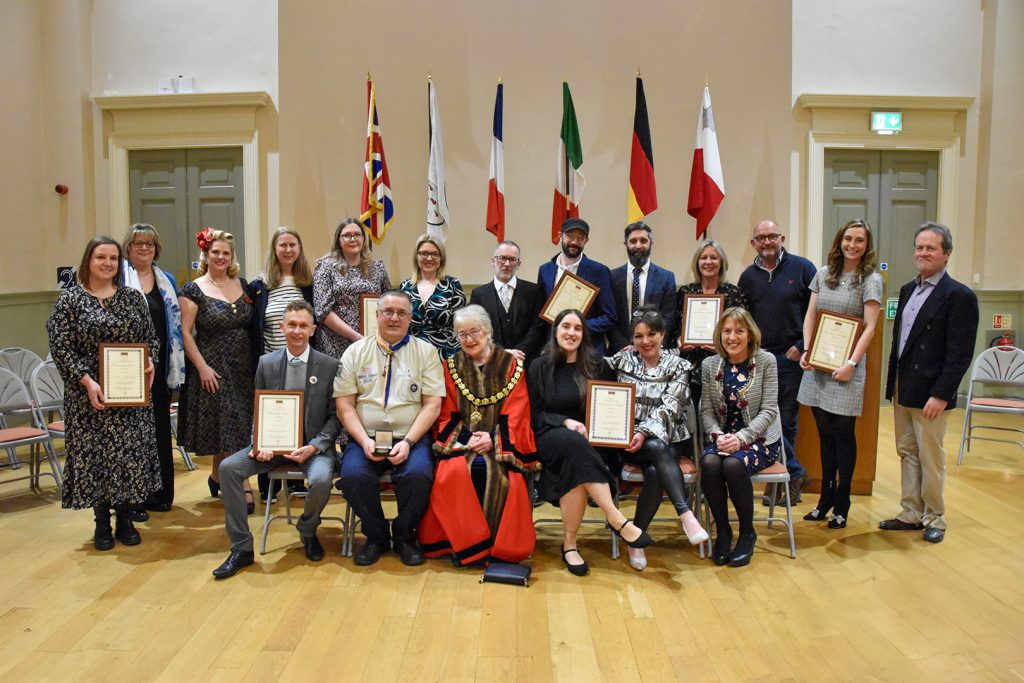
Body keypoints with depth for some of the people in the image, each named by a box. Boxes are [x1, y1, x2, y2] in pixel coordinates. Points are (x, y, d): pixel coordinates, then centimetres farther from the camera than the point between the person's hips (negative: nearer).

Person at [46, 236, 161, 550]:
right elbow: (60, 348, -7)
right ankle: (101, 521, 18)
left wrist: (150, 361, -8)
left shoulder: (132, 297, 7)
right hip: (90, 394, -3)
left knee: (131, 452, 5)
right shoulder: (70, 298, -3)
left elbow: (151, 338, 12)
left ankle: (125, 517, 19)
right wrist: (88, 382, -16)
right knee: (95, 452, 3)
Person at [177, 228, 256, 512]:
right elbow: (186, 333, -7)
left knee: (231, 428, 10)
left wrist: (257, 361, 7)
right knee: (227, 427, -4)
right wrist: (202, 367, -14)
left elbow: (253, 325, 14)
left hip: (244, 368, 5)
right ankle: (243, 487, 2)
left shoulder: (242, 285, 9)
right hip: (213, 369, -4)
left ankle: (218, 476, 29)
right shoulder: (194, 289, -5)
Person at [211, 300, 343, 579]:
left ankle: (307, 530, 4)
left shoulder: (330, 366, -2)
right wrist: (260, 444, -10)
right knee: (228, 467, -19)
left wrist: (313, 447, -16)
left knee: (321, 480, -32)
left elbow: (335, 416, -1)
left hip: (313, 444, -3)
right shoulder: (266, 363, 6)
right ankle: (241, 547, -6)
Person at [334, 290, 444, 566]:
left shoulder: (426, 352, 7)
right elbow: (344, 404, 4)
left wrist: (408, 442, -13)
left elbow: (432, 405, -1)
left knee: (418, 474, -30)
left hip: (411, 437, -1)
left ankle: (405, 536, 0)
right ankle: (376, 536, 0)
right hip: (366, 437, 1)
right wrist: (365, 441, -11)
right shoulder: (356, 352, 11)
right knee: (352, 474, -28)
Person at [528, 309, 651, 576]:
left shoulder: (596, 366, 12)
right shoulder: (540, 367, 9)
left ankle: (569, 543, -28)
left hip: (589, 440, 2)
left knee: (577, 467, -36)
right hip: (550, 440, -2)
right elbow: (534, 414, 5)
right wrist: (565, 422, -12)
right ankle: (616, 519, -41)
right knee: (575, 442, -39)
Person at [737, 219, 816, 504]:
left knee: (787, 421, 6)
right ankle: (794, 471, 12)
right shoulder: (748, 276, 10)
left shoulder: (801, 268, 0)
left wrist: (803, 346, -8)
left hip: (792, 357, -3)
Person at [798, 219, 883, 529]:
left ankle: (841, 504, 14)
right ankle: (826, 498, 23)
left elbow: (870, 327, -9)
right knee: (825, 434, 12)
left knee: (843, 435, 2)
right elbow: (810, 316, 10)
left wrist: (851, 363, -18)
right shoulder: (824, 274, 10)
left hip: (846, 368, -4)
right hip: (817, 365, 4)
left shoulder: (871, 280, -3)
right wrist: (806, 351, -2)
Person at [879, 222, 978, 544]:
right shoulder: (907, 290, 12)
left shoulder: (959, 296, -11)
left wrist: (941, 395, -19)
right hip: (903, 390, 7)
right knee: (907, 453, 14)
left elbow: (960, 354, -15)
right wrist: (893, 382, 13)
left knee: (930, 457, 4)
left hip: (930, 393, -7)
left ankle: (934, 518, 20)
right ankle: (911, 514, 26)